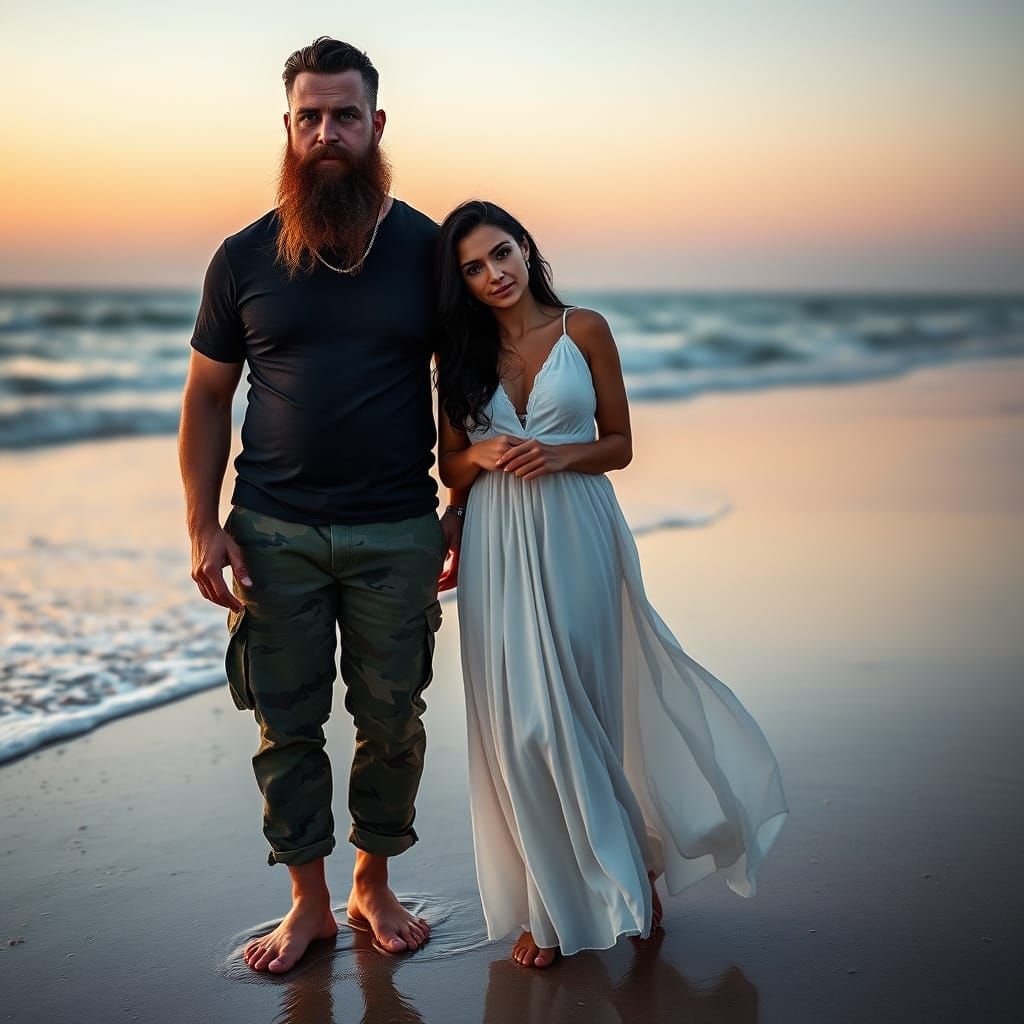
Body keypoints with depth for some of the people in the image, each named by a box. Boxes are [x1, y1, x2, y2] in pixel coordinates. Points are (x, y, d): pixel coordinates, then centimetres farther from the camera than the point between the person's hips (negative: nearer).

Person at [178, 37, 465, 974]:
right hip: (275, 533, 1)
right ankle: (309, 901, 23)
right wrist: (204, 525, -2)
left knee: (391, 721, 9)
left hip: (397, 533, 0)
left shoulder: (429, 249, 1)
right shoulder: (245, 258, 2)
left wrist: (461, 513, 4)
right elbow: (206, 398, 6)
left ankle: (374, 885, 29)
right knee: (287, 725, 7)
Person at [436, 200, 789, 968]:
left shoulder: (584, 330, 1)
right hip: (499, 549, 2)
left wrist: (560, 455, -14)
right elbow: (449, 466, 11)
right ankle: (552, 905, 14)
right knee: (521, 727, 1)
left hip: (577, 537, -2)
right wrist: (482, 455, -10)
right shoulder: (462, 353, 7)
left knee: (586, 709, 3)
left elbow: (620, 443, 5)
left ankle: (620, 879, 26)